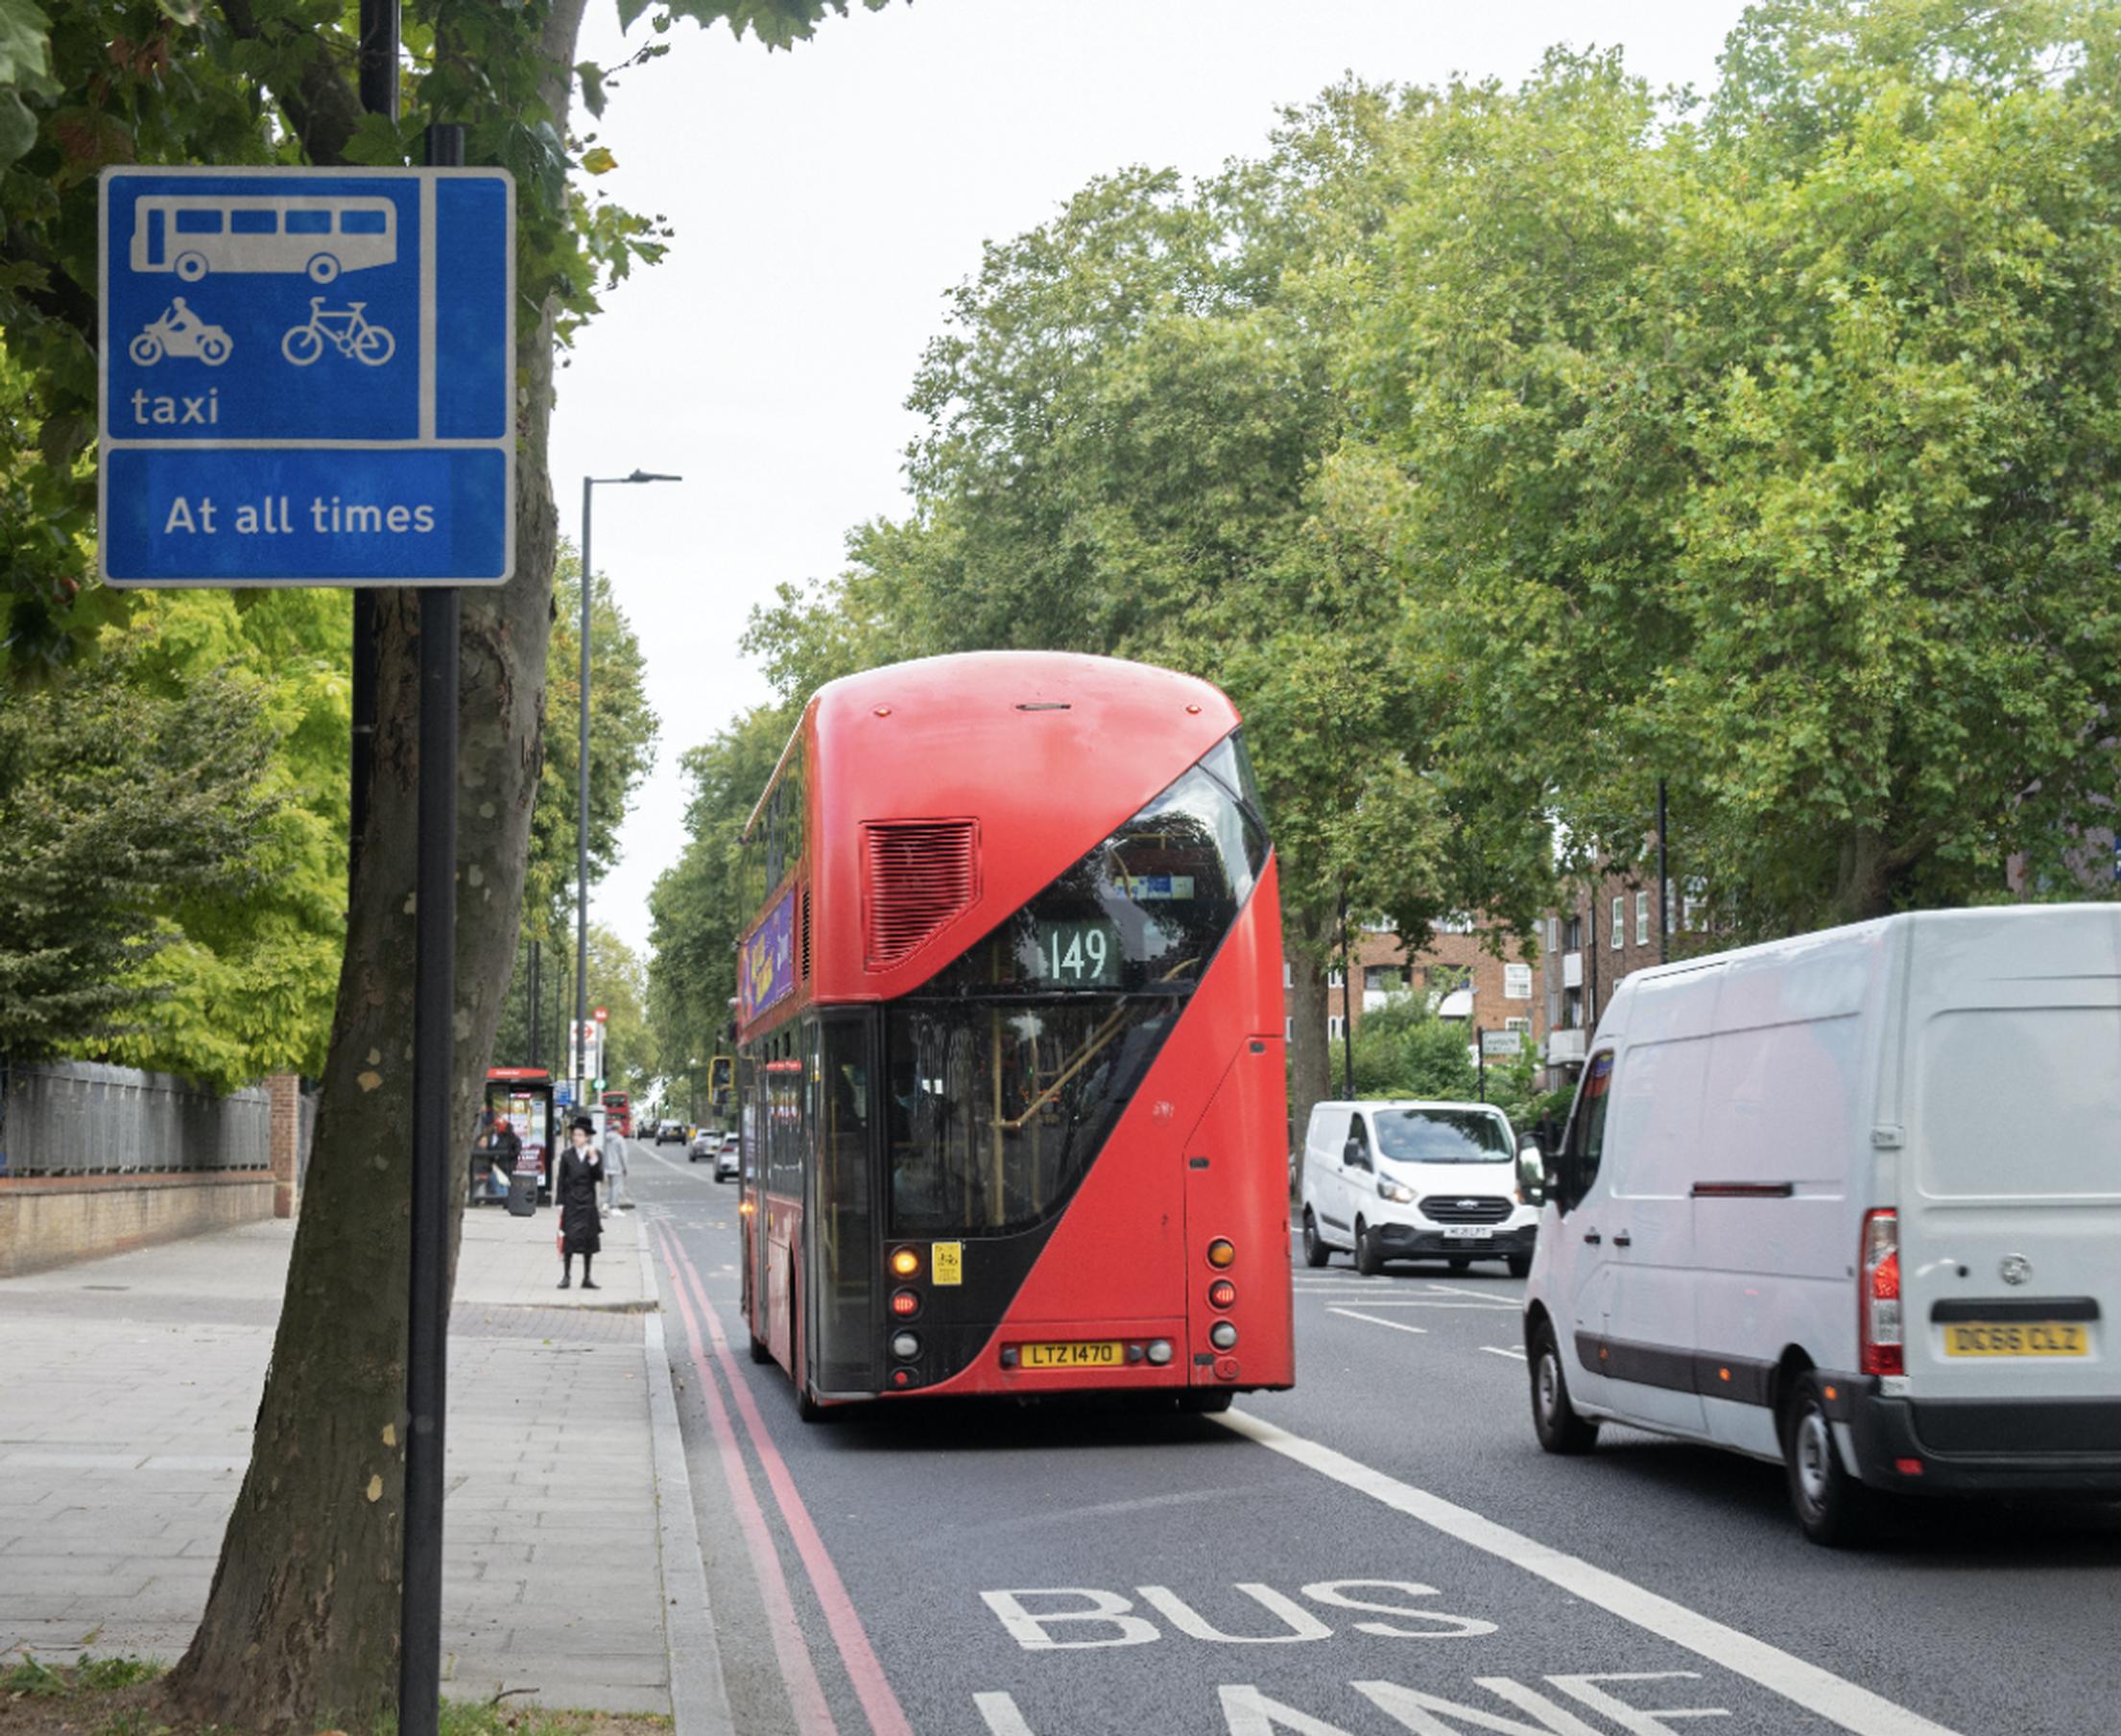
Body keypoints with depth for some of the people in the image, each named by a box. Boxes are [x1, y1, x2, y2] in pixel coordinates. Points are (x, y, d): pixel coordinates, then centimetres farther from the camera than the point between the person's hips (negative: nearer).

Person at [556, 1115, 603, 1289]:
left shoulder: (596, 1155, 1)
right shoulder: (567, 1155, 0)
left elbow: (599, 1177, -8)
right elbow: (561, 1180, 2)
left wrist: (593, 1159, -19)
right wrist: (560, 1202, -2)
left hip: (588, 1203, 1)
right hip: (571, 1202, -1)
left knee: (588, 1241, 6)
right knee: (569, 1239, -5)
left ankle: (587, 1278, 13)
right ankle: (566, 1276, 3)